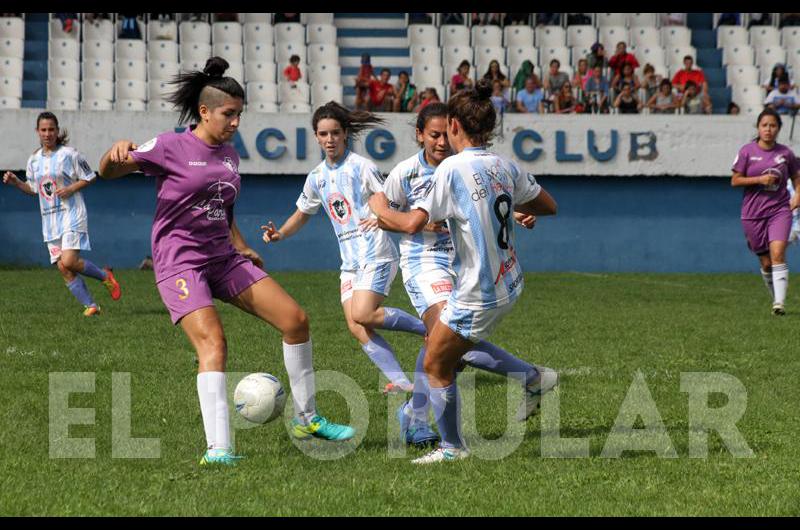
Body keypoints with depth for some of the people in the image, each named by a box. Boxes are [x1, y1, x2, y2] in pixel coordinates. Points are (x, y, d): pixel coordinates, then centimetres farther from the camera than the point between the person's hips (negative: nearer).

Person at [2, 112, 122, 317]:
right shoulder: (34, 160, 11)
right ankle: (90, 305, 9)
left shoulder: (69, 154, -6)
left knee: (69, 262, -21)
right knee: (62, 267, -1)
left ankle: (105, 276, 4)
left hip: (71, 214, -6)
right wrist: (15, 182, 4)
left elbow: (90, 177, 0)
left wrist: (71, 189, -14)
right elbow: (33, 189, 21)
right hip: (49, 219, 6)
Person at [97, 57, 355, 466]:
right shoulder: (170, 147, -7)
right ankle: (218, 448, -28)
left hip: (224, 259, 7)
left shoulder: (229, 155, 13)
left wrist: (242, 247, 13)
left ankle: (306, 420, 17)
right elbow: (108, 172, -12)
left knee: (295, 319, 2)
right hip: (180, 262, -7)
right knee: (213, 342, -26)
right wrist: (117, 152, -34)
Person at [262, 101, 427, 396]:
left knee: (363, 315, -23)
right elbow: (303, 213, 26)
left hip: (376, 254, -6)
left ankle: (428, 328, -6)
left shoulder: (361, 166, -6)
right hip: (350, 260, 6)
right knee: (356, 327, -8)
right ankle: (401, 382, -7)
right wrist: (280, 234, 10)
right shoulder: (317, 176, 13)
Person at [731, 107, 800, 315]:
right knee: (765, 263, 6)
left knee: (777, 254, -19)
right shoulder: (747, 151, -1)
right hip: (753, 213, 0)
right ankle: (776, 297, 28)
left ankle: (779, 303, -23)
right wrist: (760, 179, -14)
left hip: (780, 210, 0)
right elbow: (735, 181, -2)